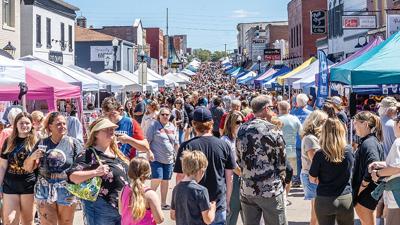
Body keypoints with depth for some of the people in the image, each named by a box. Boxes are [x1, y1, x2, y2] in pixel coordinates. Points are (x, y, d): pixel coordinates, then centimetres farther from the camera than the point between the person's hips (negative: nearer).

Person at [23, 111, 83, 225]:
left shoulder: (73, 143, -2)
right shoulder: (42, 143, 4)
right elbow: (27, 168, 7)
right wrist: (33, 157, -14)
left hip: (67, 192, -1)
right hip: (44, 192, 1)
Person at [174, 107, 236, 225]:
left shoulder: (186, 147, -8)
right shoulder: (224, 145, -2)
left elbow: (180, 178, -5)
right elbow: (229, 178, 2)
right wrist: (227, 202, 13)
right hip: (219, 205, 1)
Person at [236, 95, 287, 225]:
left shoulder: (241, 130, 3)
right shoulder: (272, 130, -13)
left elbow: (239, 160, 7)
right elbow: (282, 162, -5)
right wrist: (280, 178, 11)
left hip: (246, 190, 5)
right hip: (270, 190, -5)